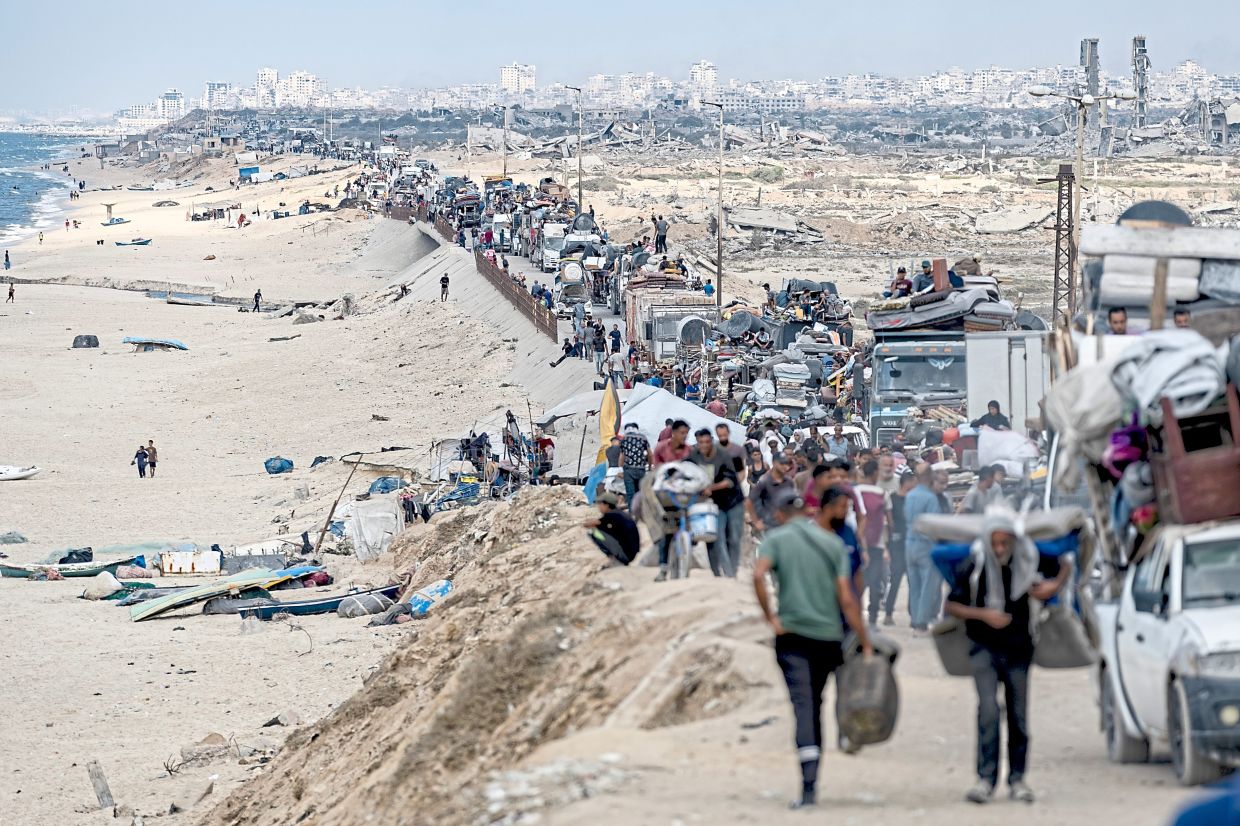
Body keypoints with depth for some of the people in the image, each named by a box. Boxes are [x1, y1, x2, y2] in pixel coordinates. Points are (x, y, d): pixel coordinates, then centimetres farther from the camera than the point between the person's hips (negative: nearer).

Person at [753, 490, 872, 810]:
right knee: (815, 703, 17)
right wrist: (865, 642, 4)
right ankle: (812, 781, 23)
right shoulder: (832, 543, 9)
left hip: (793, 633, -3)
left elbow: (759, 575, -18)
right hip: (829, 634, 3)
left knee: (803, 705, -9)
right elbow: (846, 597, 3)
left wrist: (770, 617, -9)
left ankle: (809, 785, -23)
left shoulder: (776, 539, 1)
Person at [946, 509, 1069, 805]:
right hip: (985, 649, -2)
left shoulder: (1028, 558, -8)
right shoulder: (973, 566, -13)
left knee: (1018, 716, 6)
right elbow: (952, 605, -7)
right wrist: (984, 614, -19)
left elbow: (1063, 566, 9)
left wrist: (1054, 586, -10)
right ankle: (986, 778, -10)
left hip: (1018, 649, 2)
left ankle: (1017, 778, 16)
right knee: (988, 711, -16)